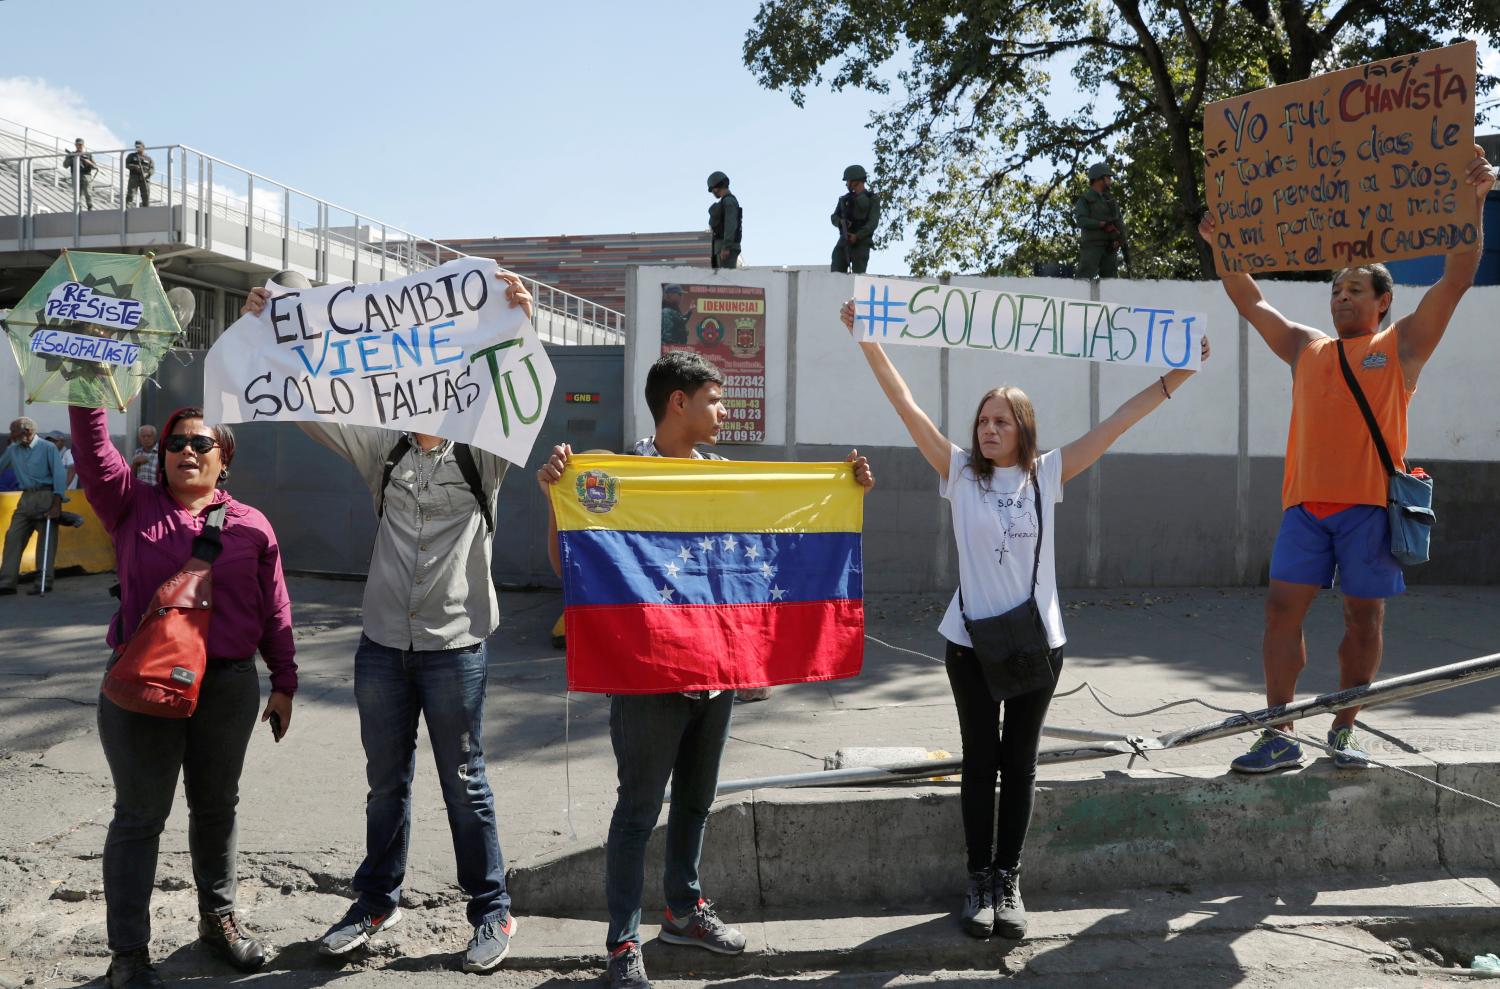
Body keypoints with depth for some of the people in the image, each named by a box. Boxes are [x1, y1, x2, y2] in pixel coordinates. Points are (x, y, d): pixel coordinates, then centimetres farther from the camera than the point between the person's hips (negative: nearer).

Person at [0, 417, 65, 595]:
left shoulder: (47, 448, -3)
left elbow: (59, 474, -8)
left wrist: (56, 503, -15)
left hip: (45, 496, -5)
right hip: (26, 498, 5)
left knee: (46, 540, -3)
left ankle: (43, 582, 0)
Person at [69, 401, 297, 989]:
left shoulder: (251, 526, 4)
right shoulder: (132, 505, 3)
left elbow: (274, 611, 6)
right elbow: (92, 448, -12)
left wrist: (284, 683, 6)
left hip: (229, 687, 2)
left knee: (216, 807, 16)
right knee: (140, 816, 5)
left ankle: (218, 916, 35)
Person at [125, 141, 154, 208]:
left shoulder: (148, 158, 14)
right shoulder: (131, 156, 14)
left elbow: (152, 169, 3)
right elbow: (127, 165, 4)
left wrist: (147, 174, -16)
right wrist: (134, 167, -16)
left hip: (144, 179, 1)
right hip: (134, 177, -1)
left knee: (146, 196, -3)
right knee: (130, 194, -12)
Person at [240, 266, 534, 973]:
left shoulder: (482, 457, -2)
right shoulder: (383, 451, 8)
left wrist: (522, 324, -32)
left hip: (455, 645, -4)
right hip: (382, 643, 4)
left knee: (465, 785, 5)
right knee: (385, 783, 17)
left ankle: (492, 913, 20)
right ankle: (377, 902, 33)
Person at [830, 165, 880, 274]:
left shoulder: (873, 199, -1)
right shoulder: (845, 199, 15)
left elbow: (873, 223, -11)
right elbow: (834, 218, 13)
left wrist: (857, 236, -23)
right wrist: (841, 222, -11)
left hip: (861, 244, -4)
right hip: (844, 242, 4)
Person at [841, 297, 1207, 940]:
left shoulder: (1046, 475, 2)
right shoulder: (960, 473, -1)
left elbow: (1116, 423, 2)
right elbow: (906, 405, -6)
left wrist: (1177, 376, 0)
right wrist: (868, 341, -12)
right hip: (972, 640, -1)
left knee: (1019, 763, 9)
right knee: (979, 761, 7)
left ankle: (1008, 881, 20)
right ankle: (979, 881, 17)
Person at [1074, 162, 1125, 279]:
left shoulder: (1110, 200, 20)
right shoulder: (1084, 199, 2)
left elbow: (1120, 222, 11)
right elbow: (1080, 221, -13)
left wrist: (1119, 239, -8)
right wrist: (1103, 224, -22)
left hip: (1110, 247, 6)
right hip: (1091, 246, -6)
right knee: (1085, 279, -14)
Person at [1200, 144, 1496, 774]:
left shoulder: (1402, 345, 10)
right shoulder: (1307, 349, 19)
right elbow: (1250, 302, 23)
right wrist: (1221, 245, 16)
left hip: (1371, 502, -2)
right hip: (1306, 501, 3)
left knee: (1364, 614, 2)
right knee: (1283, 607, -5)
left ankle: (1344, 731, 14)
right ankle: (1280, 735, -2)